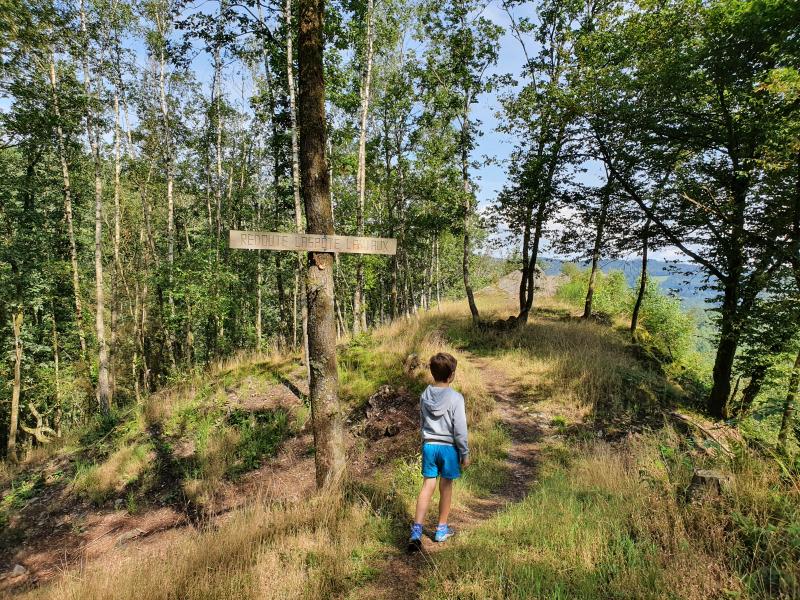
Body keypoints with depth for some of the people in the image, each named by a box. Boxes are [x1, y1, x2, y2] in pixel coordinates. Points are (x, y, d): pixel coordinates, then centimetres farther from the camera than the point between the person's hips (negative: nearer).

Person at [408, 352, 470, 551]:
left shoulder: (425, 396, -1)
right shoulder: (455, 398, -16)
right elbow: (460, 430, -13)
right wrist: (465, 453, -2)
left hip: (429, 445, 3)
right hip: (448, 447, -3)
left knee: (427, 486, 7)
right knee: (446, 487, 13)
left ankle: (416, 530, -1)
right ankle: (442, 529, 27)